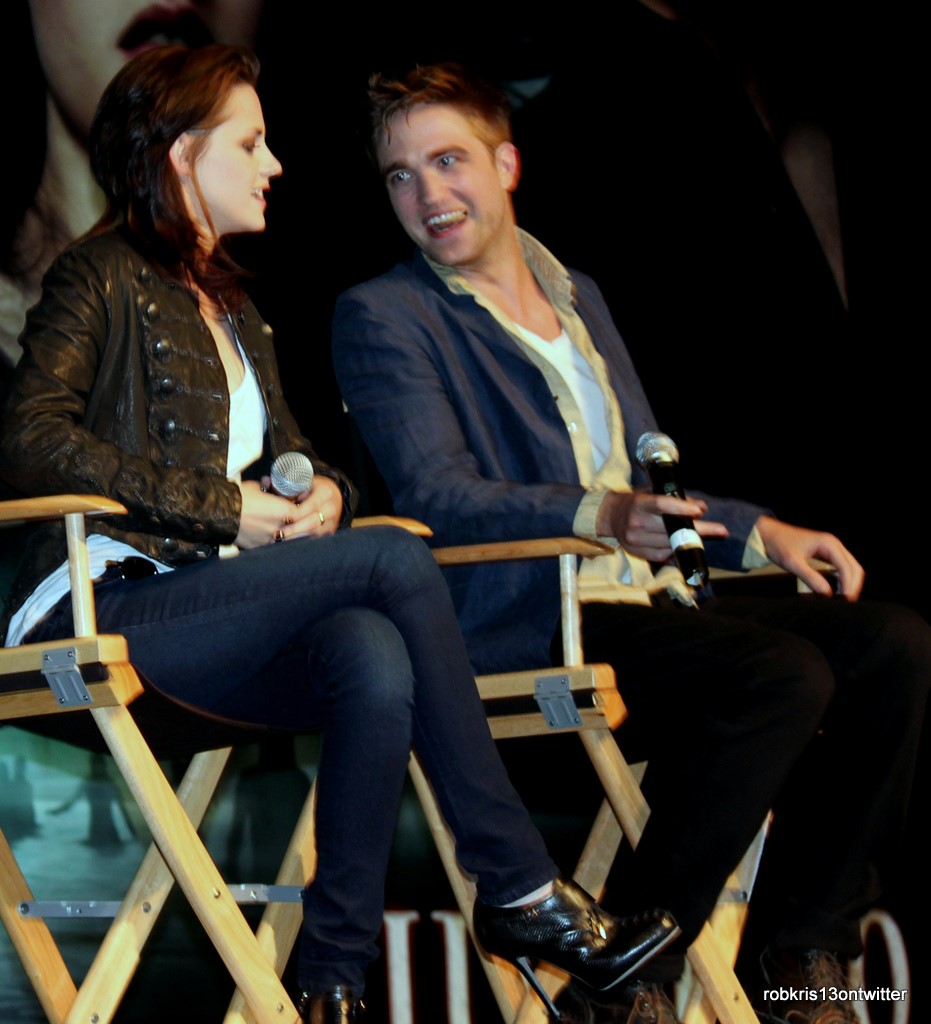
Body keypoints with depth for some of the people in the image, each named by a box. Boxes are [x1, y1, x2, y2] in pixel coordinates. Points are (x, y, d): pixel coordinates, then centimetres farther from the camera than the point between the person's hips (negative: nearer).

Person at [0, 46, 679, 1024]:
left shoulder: (229, 304, 27)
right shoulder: (100, 277, 2)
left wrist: (323, 492, 3)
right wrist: (222, 507, -14)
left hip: (212, 624, 6)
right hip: (108, 613, -6)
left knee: (370, 657, -30)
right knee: (395, 560, -25)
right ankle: (519, 890, -21)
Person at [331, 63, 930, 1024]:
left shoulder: (577, 296, 24)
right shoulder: (382, 317, 1)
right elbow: (436, 496, -13)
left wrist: (759, 531, 8)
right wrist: (596, 514, -29)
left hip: (646, 600, 7)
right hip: (521, 627, -7)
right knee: (784, 676, -28)